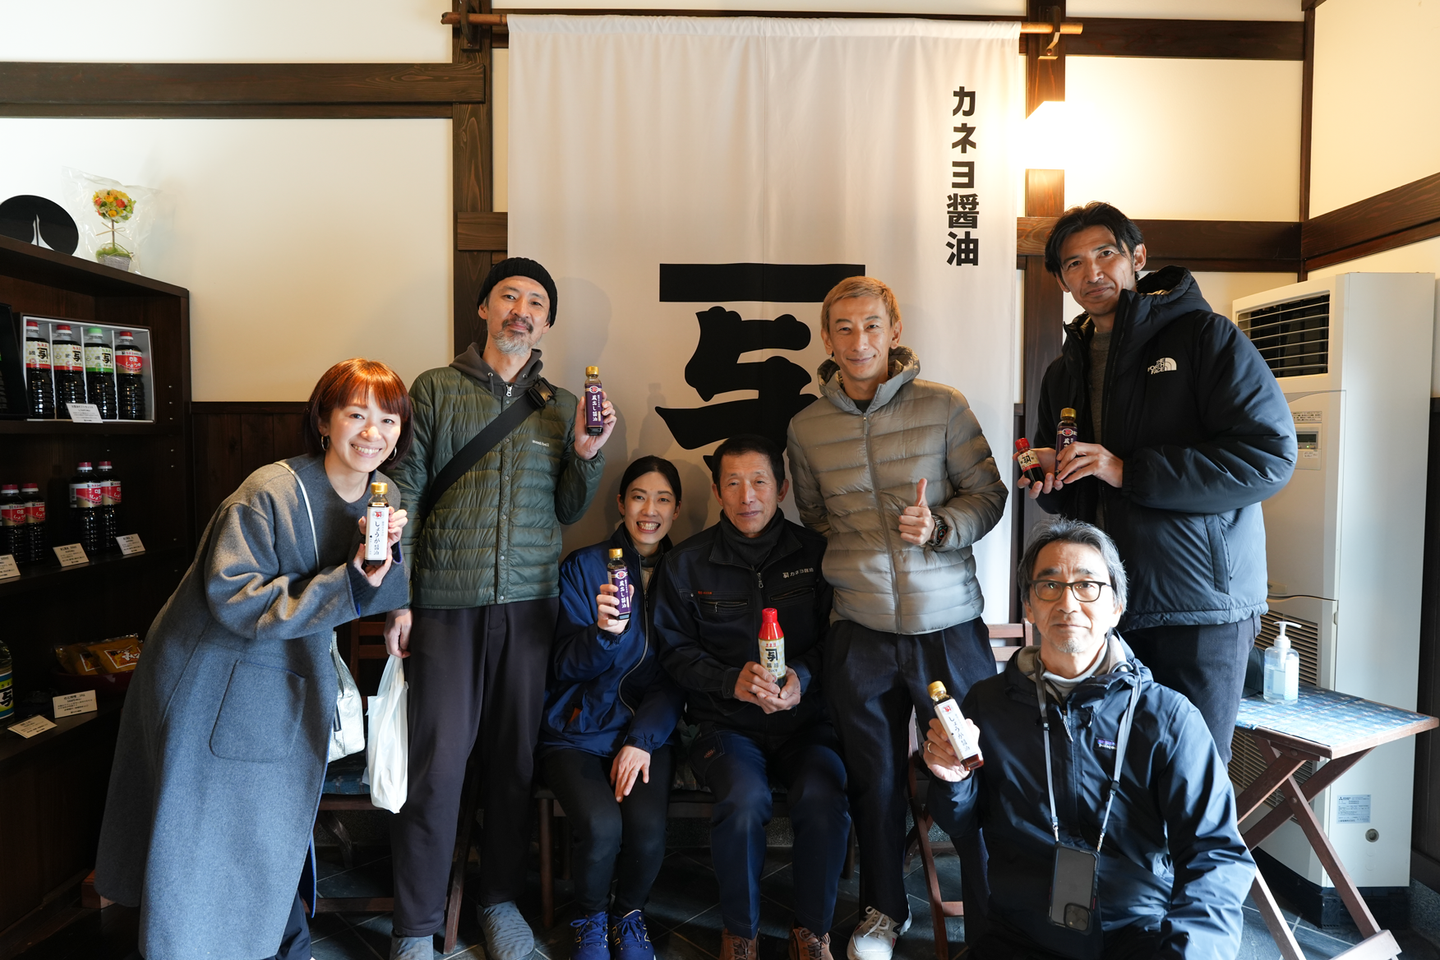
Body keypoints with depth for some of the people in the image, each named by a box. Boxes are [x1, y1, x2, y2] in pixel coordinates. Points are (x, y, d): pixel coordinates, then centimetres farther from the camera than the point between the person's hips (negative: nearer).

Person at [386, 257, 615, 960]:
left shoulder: (561, 407, 12)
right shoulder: (436, 389, 5)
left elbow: (568, 512, 11)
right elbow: (404, 493, 2)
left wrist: (586, 455, -7)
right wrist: (397, 598, -4)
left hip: (530, 603, 3)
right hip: (446, 601, -2)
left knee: (515, 757, 10)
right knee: (437, 763, -1)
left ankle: (501, 899, 29)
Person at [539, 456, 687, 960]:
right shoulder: (583, 567, 1)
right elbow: (565, 665, -4)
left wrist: (641, 739, -9)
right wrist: (603, 632, -25)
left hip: (649, 732, 1)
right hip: (577, 730, -1)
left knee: (648, 829, -24)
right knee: (601, 827, -26)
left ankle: (629, 913, 12)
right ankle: (591, 919, 9)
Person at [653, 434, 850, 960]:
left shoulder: (815, 552, 4)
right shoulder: (687, 562, 4)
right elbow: (675, 650, 4)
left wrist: (801, 676, -13)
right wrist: (731, 681, -13)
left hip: (804, 720, 1)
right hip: (725, 723, 0)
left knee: (823, 798, -28)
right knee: (744, 799, -30)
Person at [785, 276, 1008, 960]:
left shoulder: (943, 406, -2)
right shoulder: (806, 427, 6)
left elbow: (988, 493, 1)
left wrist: (939, 526, -16)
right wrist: (853, 563, 7)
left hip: (947, 621, -2)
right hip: (859, 628, 2)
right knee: (875, 779, 14)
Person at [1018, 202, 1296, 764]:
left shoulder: (1206, 336, -3)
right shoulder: (1065, 372, 16)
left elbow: (1270, 455, -15)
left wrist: (1129, 472, -18)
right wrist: (1049, 483, -1)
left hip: (1200, 610, -5)